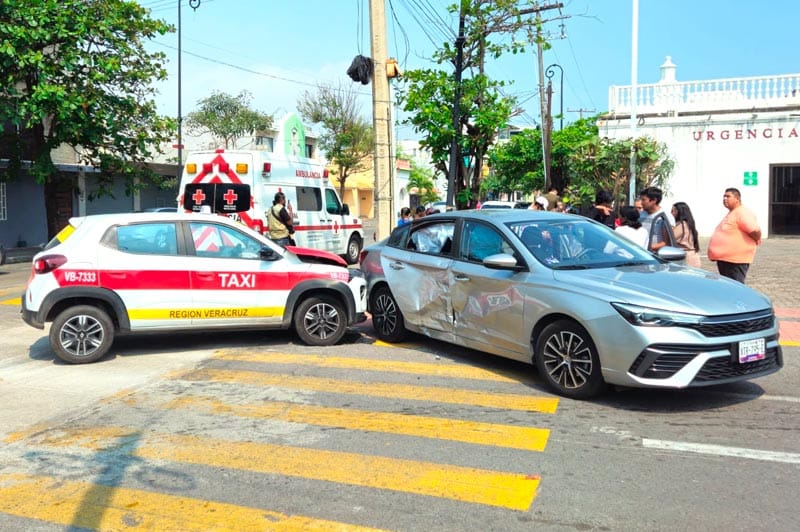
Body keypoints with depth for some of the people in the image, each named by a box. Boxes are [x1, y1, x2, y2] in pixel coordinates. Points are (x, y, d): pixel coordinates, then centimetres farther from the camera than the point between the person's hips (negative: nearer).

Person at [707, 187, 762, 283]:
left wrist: (757, 240, -6)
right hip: (724, 259, 10)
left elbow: (754, 230, -23)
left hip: (736, 260, -10)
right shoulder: (731, 213, 19)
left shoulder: (742, 212, -14)